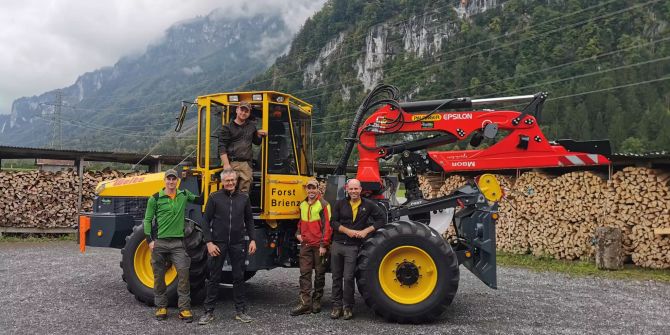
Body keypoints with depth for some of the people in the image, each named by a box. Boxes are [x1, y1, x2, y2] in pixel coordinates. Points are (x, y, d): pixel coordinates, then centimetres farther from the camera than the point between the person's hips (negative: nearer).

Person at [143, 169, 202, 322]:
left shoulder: (184, 194, 6)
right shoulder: (155, 198, -2)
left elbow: (200, 201, 16)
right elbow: (147, 220, 1)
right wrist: (150, 240, -7)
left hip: (178, 242, 1)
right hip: (159, 242, -1)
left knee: (183, 273, -7)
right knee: (159, 276, 7)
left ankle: (184, 308, 0)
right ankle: (161, 307, 22)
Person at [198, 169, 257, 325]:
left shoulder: (243, 198, 6)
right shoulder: (214, 197, -2)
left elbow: (249, 220, 12)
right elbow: (206, 222, -2)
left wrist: (252, 239, 3)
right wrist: (209, 242, -10)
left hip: (238, 244, 2)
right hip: (218, 244, -2)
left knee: (239, 277, 8)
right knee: (214, 278, 6)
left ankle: (240, 311, 19)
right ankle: (209, 312, 16)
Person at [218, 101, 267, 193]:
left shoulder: (252, 126, 18)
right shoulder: (228, 127, 3)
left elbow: (257, 142, 29)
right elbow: (222, 147, -3)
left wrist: (259, 135, 7)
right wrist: (226, 164, -13)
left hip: (246, 165, 4)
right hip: (232, 164, -4)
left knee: (244, 192, 3)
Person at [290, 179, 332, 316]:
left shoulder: (323, 205, -8)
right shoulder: (302, 204, 11)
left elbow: (327, 225, -11)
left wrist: (324, 245, -15)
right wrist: (298, 233, 10)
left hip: (319, 246, -5)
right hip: (305, 244, 5)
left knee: (319, 274, 7)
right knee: (305, 273, 0)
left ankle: (317, 301, 20)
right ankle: (305, 303, 1)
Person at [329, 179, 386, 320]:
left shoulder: (368, 205, -1)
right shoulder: (340, 204, 3)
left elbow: (382, 219, 0)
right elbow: (333, 222, -2)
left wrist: (366, 231, -10)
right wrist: (348, 231, -15)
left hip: (352, 246, -2)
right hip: (337, 244, 3)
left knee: (348, 278, -4)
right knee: (336, 277, 9)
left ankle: (348, 307, 11)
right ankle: (336, 306, 20)